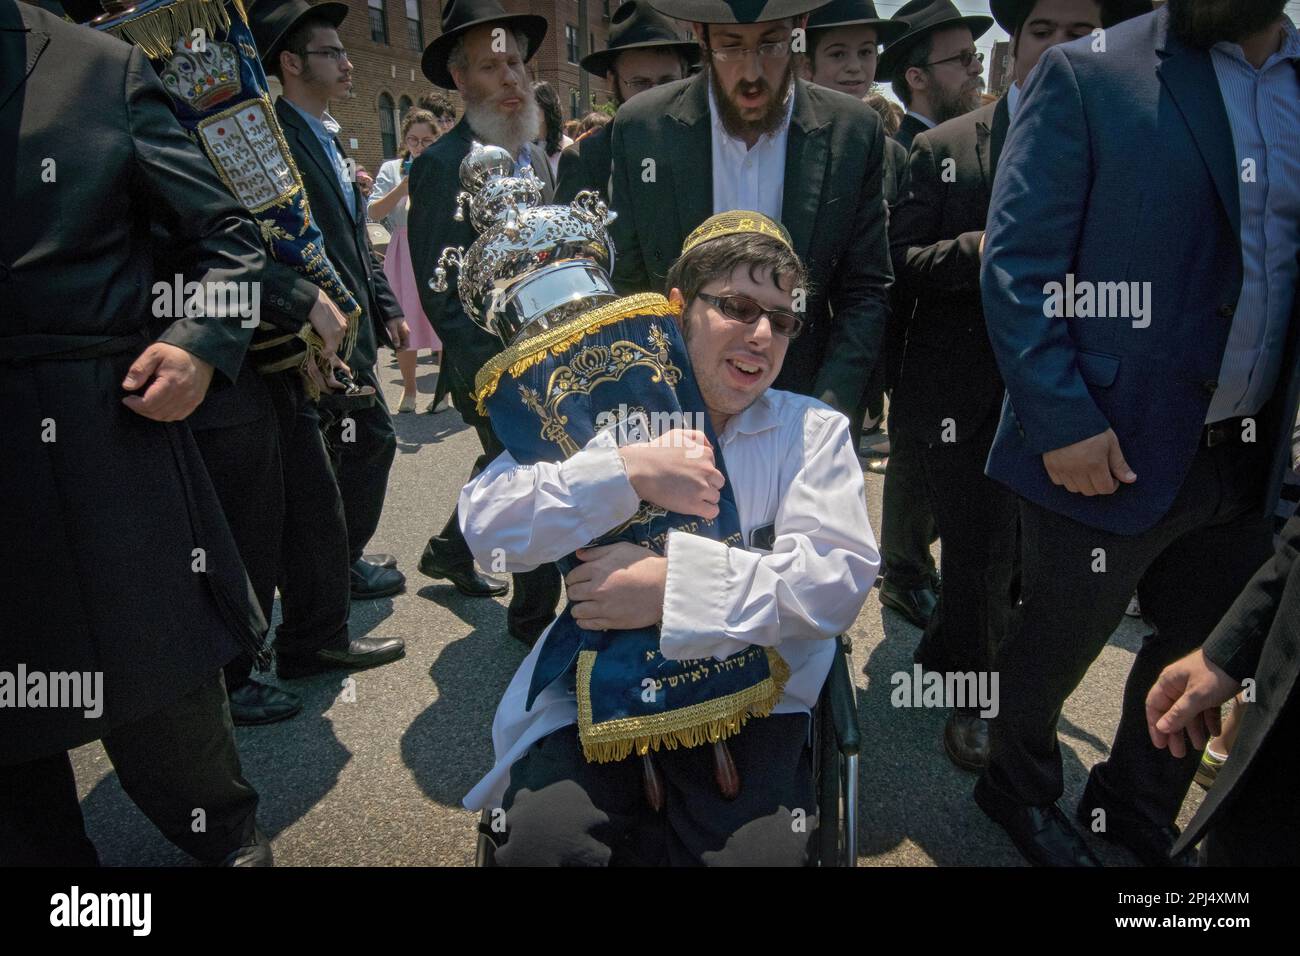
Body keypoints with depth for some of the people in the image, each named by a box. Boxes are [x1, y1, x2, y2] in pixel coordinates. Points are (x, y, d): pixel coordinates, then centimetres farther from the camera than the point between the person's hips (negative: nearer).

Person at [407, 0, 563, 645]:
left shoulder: (535, 157, 9)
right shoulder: (442, 166, -15)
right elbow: (440, 293, -18)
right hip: (494, 369, -8)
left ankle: (450, 553, 47)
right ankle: (535, 619, 21)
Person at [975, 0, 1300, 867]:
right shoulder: (1086, 75, -9)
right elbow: (1016, 266, -13)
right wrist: (1061, 423, -18)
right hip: (1112, 451, -5)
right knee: (1055, 648, 13)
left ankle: (1138, 808, 44)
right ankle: (1020, 792, 42)